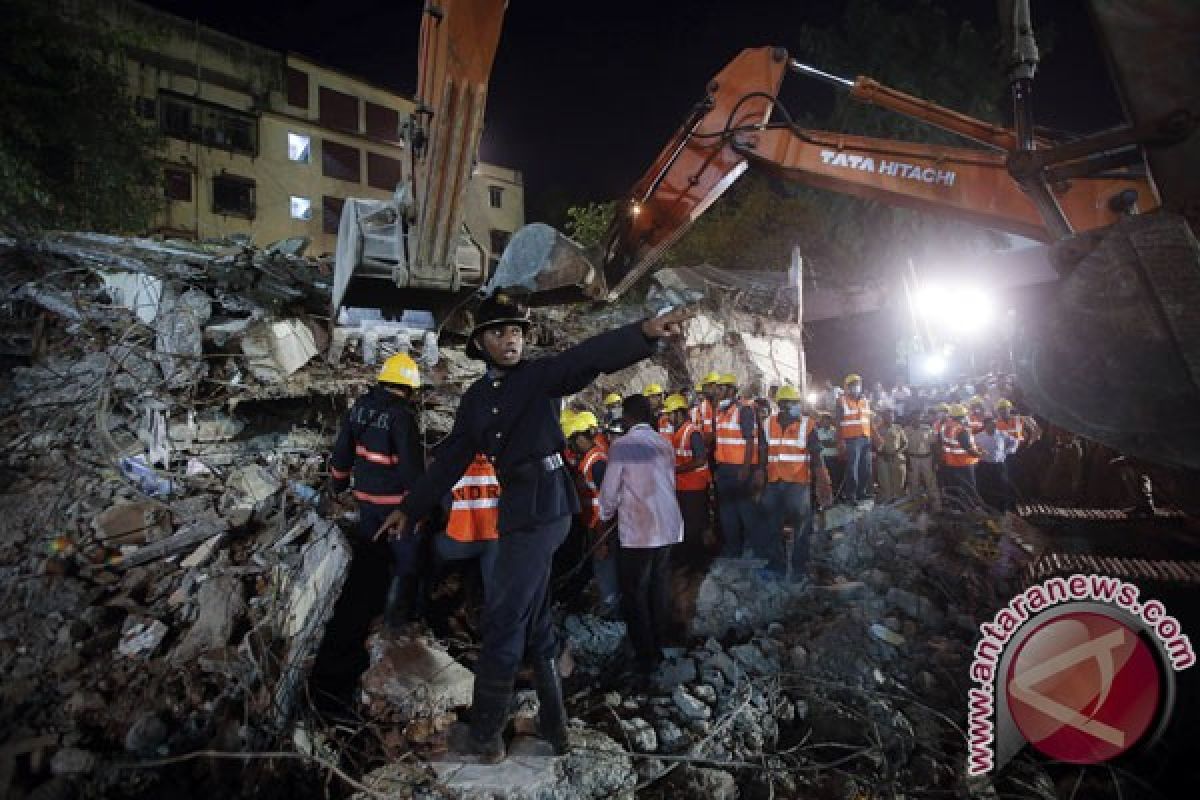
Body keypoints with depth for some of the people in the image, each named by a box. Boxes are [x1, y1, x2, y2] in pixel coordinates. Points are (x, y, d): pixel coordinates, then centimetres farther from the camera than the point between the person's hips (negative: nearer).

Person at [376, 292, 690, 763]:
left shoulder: (541, 375, -4)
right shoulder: (476, 398, 14)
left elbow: (591, 357, -21)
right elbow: (450, 460, 18)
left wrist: (644, 332, -37)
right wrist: (410, 508, 20)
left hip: (543, 507, -7)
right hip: (520, 511, 8)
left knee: (503, 618, -1)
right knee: (532, 618, 16)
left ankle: (484, 736, 17)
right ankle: (553, 725, 32)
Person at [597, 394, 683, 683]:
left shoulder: (622, 445, -10)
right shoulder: (664, 443, 8)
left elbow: (609, 490, -6)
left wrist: (606, 515, 13)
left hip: (638, 531, -6)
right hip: (668, 527, 6)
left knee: (634, 594, 4)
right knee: (660, 590, 15)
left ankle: (645, 661, 9)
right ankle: (658, 651, 26)